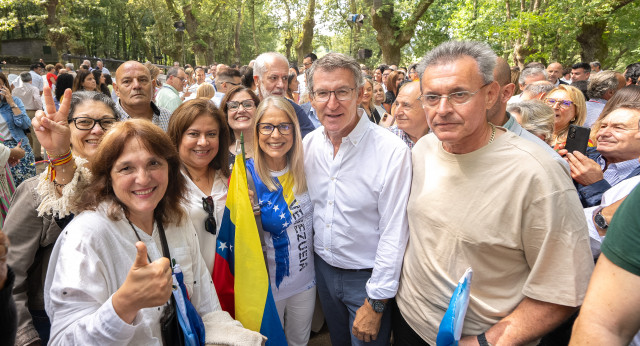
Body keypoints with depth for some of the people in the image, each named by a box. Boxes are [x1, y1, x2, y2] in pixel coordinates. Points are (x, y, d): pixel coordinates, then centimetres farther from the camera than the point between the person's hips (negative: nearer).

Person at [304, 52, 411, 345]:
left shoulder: (393, 151, -23)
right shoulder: (309, 143, -5)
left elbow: (394, 234, -19)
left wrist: (376, 303, -15)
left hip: (367, 276, -5)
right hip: (323, 267, 5)